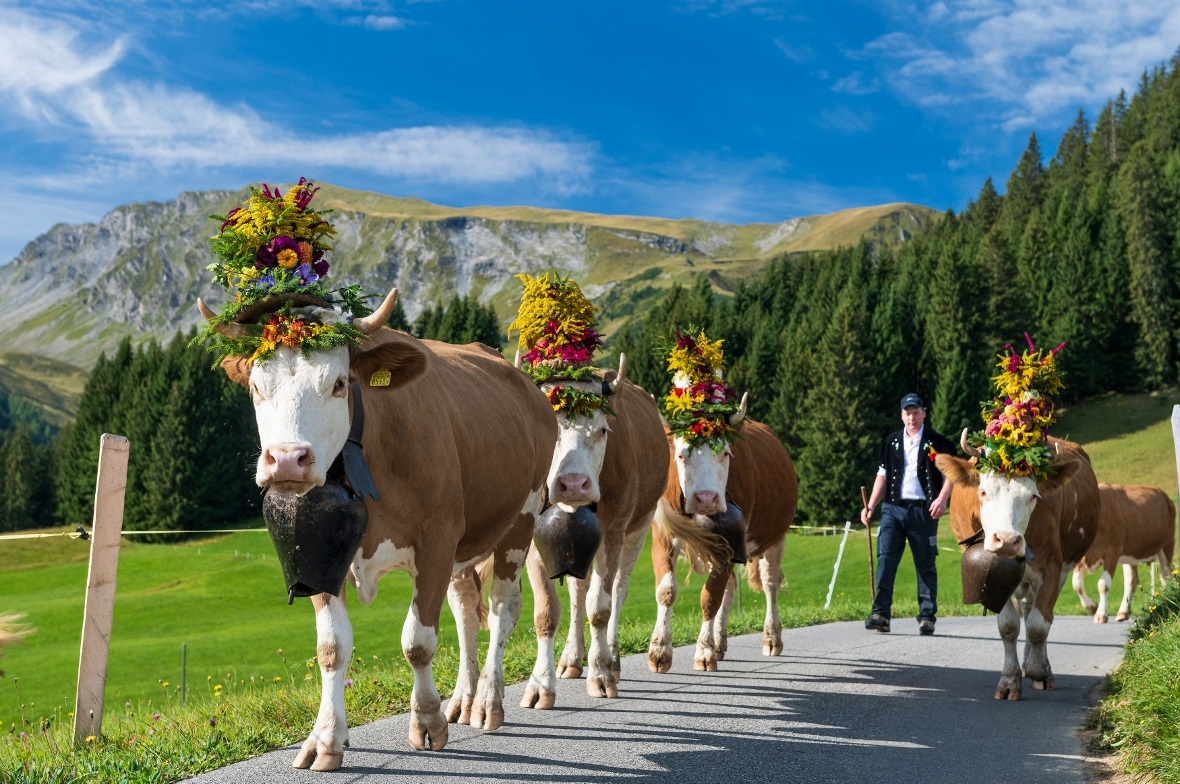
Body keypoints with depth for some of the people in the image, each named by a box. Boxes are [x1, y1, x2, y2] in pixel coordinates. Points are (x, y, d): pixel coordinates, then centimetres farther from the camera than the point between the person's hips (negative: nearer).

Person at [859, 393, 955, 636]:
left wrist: (942, 499, -15)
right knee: (885, 559, -9)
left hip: (923, 510, -2)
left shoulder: (936, 442, 4)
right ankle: (880, 613, -10)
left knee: (925, 564, 5)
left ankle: (927, 617, 13)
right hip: (893, 508, 3)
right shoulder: (891, 442, 14)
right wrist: (870, 506, 9)